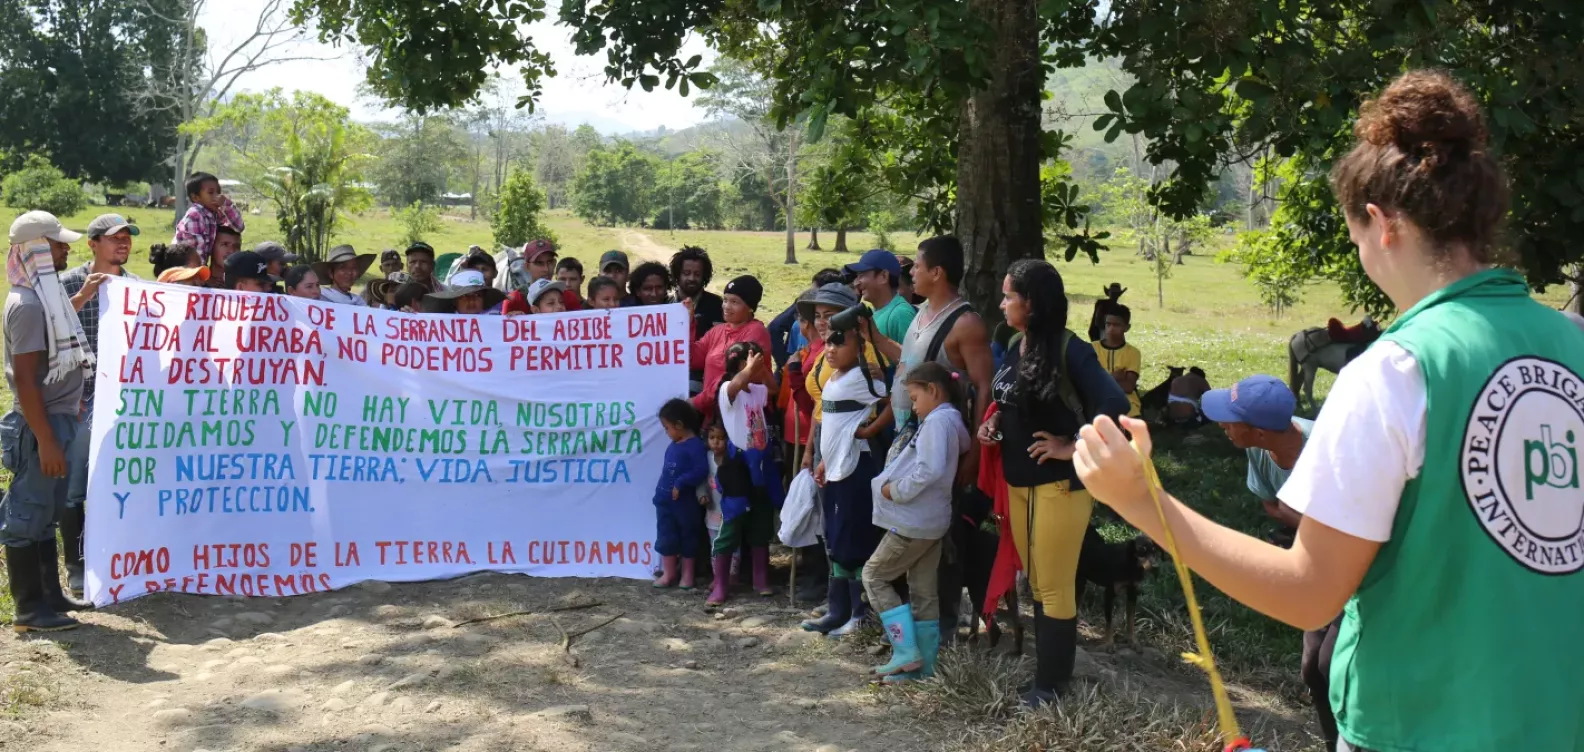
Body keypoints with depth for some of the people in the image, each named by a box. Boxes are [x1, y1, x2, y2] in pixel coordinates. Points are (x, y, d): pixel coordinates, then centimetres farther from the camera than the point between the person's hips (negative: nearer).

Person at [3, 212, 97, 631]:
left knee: (47, 511, 17)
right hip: (40, 424, -10)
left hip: (58, 417, 10)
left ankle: (50, 594, 27)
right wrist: (45, 439, -23)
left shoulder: (46, 294, 11)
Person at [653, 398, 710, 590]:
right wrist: (660, 493, 12)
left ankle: (687, 573, 20)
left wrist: (681, 484, -25)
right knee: (666, 537, 9)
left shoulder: (695, 445, -16)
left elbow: (702, 471, -24)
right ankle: (669, 573, 18)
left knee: (687, 537, 8)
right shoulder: (673, 446, 8)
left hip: (685, 502, -7)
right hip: (665, 501, 7)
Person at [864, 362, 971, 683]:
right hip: (930, 520, 9)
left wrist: (896, 491, -17)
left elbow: (930, 470, -28)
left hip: (913, 521, -9)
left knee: (874, 575, 1)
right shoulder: (950, 420, 15)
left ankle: (906, 651, -4)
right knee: (923, 591, 12)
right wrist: (892, 484, 8)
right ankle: (924, 663, 17)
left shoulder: (937, 420, -16)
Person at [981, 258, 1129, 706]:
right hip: (1018, 482, 8)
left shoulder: (1069, 350, -18)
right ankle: (1048, 668, 29)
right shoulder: (1015, 346, 5)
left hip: (1059, 484, -8)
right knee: (1037, 583, 17)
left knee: (1055, 587, 3)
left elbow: (1114, 404, -27)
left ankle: (1052, 683, 14)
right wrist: (994, 423, 2)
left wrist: (1074, 447, -20)